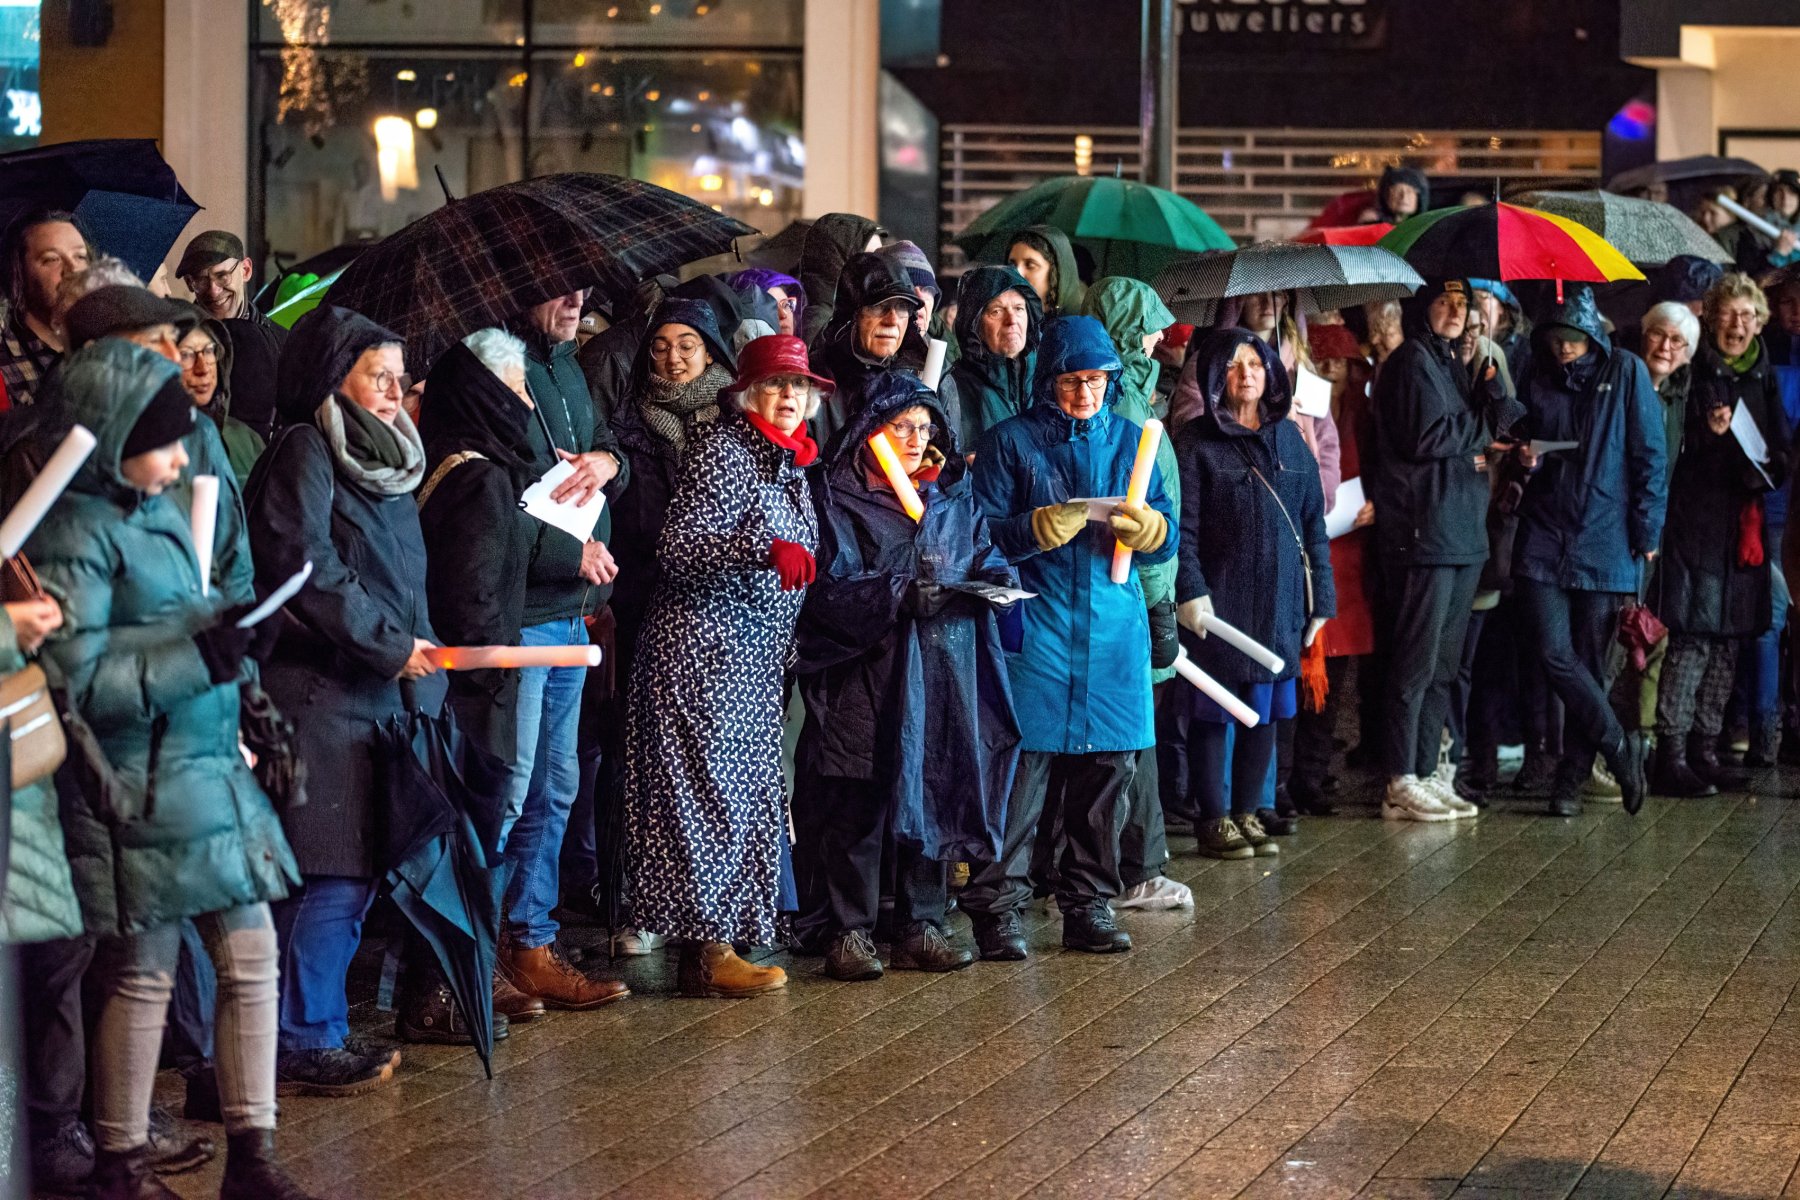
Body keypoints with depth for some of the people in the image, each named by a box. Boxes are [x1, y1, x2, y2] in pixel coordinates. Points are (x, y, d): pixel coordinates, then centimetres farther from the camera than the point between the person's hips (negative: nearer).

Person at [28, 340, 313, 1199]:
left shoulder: (159, 510, 9)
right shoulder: (77, 534, -14)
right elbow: (75, 677, -20)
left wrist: (228, 617, 4)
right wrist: (193, 659, -23)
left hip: (210, 767, 8)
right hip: (140, 785, -8)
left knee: (250, 954, 8)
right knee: (143, 975, 4)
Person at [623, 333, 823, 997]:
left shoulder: (789, 462, 17)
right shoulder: (721, 449, -10)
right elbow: (679, 549, -19)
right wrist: (764, 549, -29)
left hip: (754, 660, 9)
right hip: (702, 648, -9)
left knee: (747, 797, 6)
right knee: (710, 794, -8)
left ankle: (714, 944, 10)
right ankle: (706, 952, -6)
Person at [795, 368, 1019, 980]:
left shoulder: (954, 493, 16)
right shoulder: (836, 494, -2)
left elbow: (984, 555, 17)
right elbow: (832, 587, -11)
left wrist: (997, 577, -6)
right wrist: (899, 593, -25)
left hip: (944, 669, 5)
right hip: (865, 670, -5)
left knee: (935, 793, 6)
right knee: (858, 801, -4)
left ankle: (921, 927, 15)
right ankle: (849, 933, 3)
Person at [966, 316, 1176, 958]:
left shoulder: (1130, 440, 15)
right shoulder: (1010, 441, 3)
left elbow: (1168, 539, 14)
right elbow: (981, 536, -3)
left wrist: (1145, 526, -9)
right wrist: (1044, 528, -19)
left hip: (1114, 628, 4)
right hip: (1033, 627, -4)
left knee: (1107, 770, 4)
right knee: (1022, 766, -9)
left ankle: (1089, 904, 14)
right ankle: (997, 905, -3)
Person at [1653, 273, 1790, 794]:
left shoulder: (1764, 379, 15)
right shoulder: (1693, 373, -2)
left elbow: (1782, 452, 18)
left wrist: (1768, 468, -3)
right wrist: (1706, 433, -19)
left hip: (1744, 525, 6)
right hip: (1695, 520, -6)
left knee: (1729, 639, 7)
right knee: (1694, 635, -11)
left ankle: (1704, 748, 14)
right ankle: (1671, 751, -9)